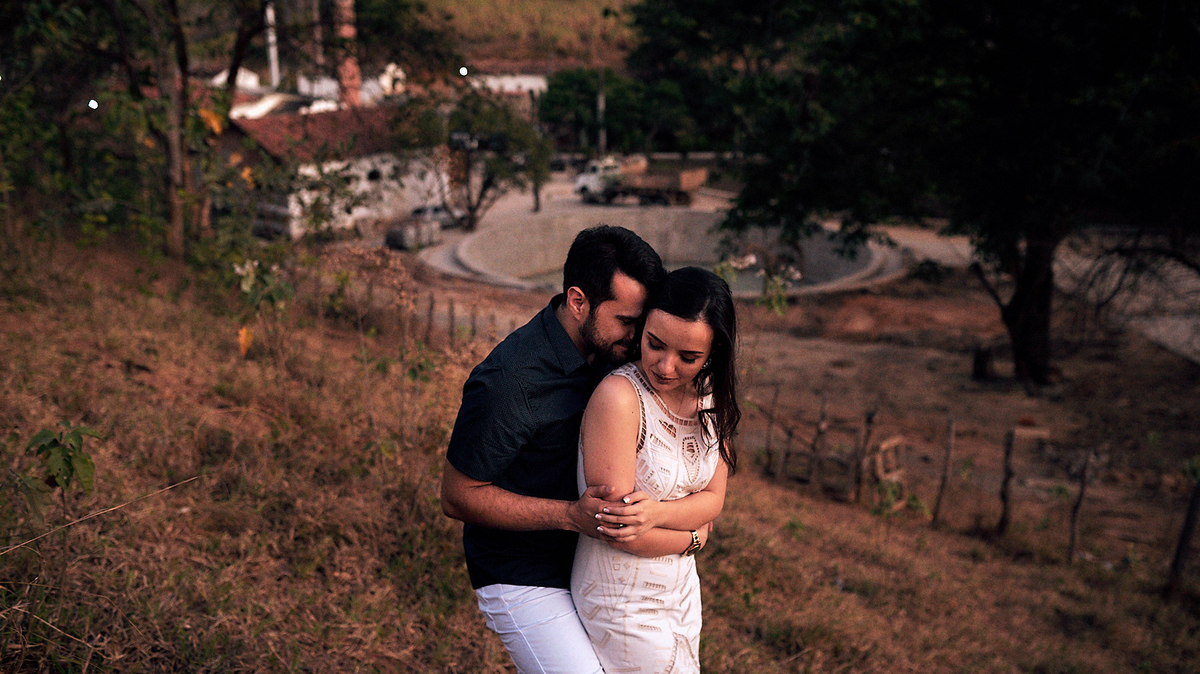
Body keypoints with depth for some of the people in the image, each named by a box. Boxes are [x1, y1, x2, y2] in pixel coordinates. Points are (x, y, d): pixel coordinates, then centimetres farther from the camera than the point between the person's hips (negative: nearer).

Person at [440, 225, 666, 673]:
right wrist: (571, 515, -28)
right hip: (522, 581, -8)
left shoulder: (605, 349, -3)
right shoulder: (507, 383, -27)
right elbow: (458, 497, -20)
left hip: (585, 566, 8)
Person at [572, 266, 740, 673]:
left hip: (682, 591, 7)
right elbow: (616, 527, -26)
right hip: (623, 606, -7)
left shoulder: (712, 394, -3)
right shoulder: (619, 397, -26)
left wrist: (658, 512, -25)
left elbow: (712, 499, -4)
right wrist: (693, 536, -10)